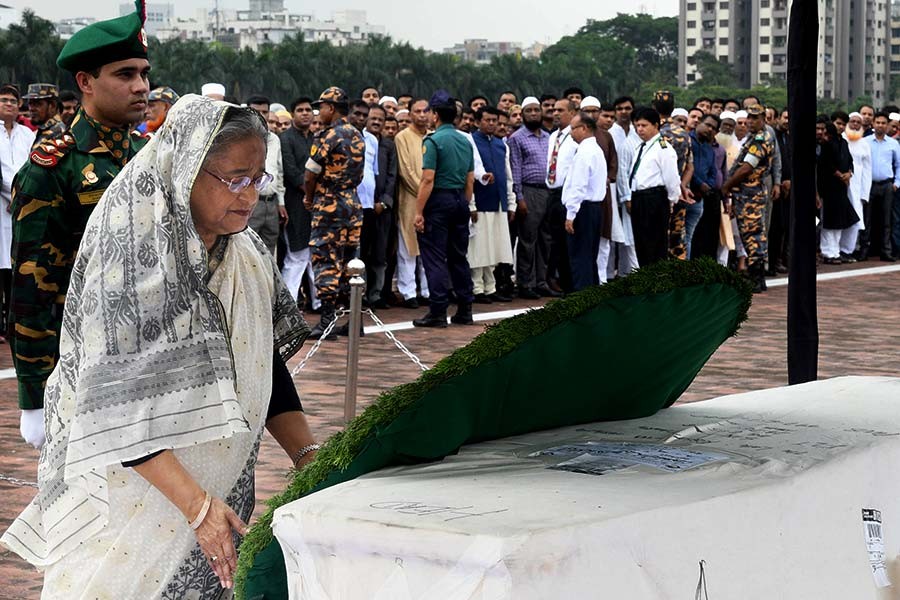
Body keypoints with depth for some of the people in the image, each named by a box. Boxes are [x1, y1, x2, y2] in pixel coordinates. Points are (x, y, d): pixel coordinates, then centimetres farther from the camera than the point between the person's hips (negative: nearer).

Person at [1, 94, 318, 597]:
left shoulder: (249, 257, 1)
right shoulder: (130, 258, -20)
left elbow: (269, 369, 8)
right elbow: (115, 407, -23)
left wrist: (308, 455, -7)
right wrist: (196, 505, -27)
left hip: (221, 490, 6)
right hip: (132, 494, -6)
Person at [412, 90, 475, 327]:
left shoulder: (433, 141, -11)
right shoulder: (465, 141, 11)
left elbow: (428, 179, -16)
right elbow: (470, 180, 13)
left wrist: (419, 212, -15)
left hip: (439, 201, -7)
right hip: (460, 201, 7)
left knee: (435, 258, -4)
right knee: (459, 257, 12)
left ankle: (438, 312, -5)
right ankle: (464, 311, 14)